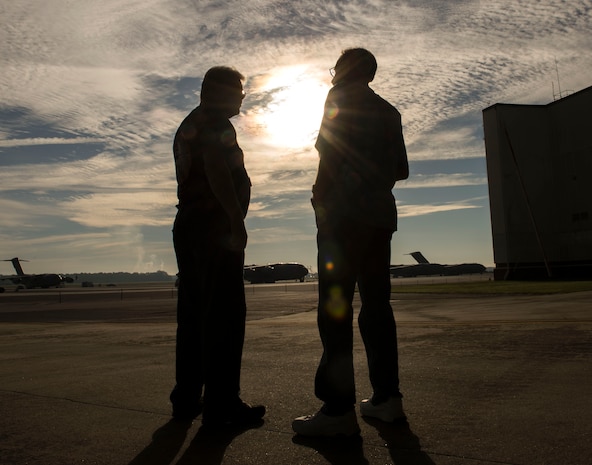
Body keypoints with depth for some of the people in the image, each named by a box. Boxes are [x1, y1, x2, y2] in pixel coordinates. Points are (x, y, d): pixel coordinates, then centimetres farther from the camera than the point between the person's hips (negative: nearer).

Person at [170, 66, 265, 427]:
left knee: (193, 314, 10)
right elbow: (216, 169, -21)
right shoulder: (216, 124, -4)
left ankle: (187, 399, 14)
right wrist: (238, 220, -25)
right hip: (214, 226, -10)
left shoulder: (188, 126, 26)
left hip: (187, 226, 10)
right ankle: (222, 404, -7)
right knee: (225, 315, -9)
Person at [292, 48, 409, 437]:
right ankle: (387, 397, 11)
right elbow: (401, 169, 21)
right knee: (376, 304, 8)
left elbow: (330, 152, -8)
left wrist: (320, 200, -3)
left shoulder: (340, 98, 5)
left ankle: (339, 409, -12)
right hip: (381, 215, 8)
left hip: (346, 213, -7)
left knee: (335, 305, -10)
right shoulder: (389, 111, 23)